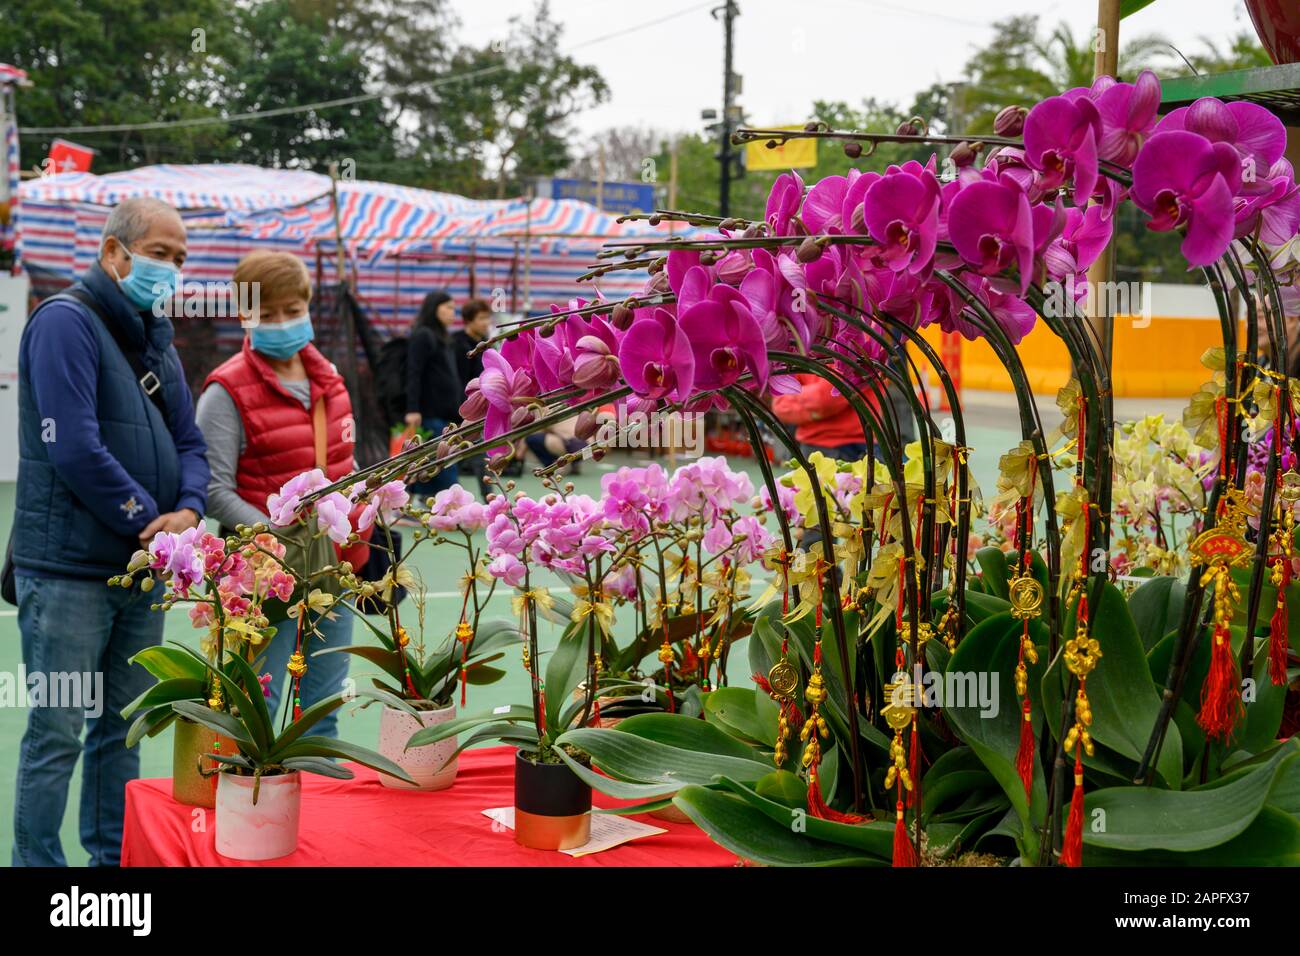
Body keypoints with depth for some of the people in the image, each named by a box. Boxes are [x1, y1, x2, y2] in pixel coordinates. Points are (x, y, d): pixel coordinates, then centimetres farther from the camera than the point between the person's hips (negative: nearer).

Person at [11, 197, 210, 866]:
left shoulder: (157, 335, 15)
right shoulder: (66, 321, -11)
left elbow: (189, 442, 14)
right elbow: (75, 448, -20)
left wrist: (188, 510, -7)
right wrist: (151, 522, -13)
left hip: (144, 568, 8)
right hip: (69, 570, -8)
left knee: (123, 728, 15)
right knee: (57, 733, -2)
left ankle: (115, 856, 25)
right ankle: (38, 860, 8)